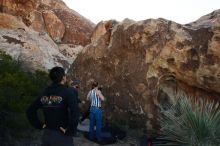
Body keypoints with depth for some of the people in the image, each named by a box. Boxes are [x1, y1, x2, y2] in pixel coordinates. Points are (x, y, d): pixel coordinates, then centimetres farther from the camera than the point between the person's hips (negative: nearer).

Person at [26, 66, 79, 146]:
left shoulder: (45, 92, 5)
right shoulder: (68, 92, -12)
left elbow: (30, 111, 12)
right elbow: (75, 112, -26)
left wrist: (40, 125, 11)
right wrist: (70, 131, -16)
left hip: (47, 134, 5)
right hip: (62, 136, -5)